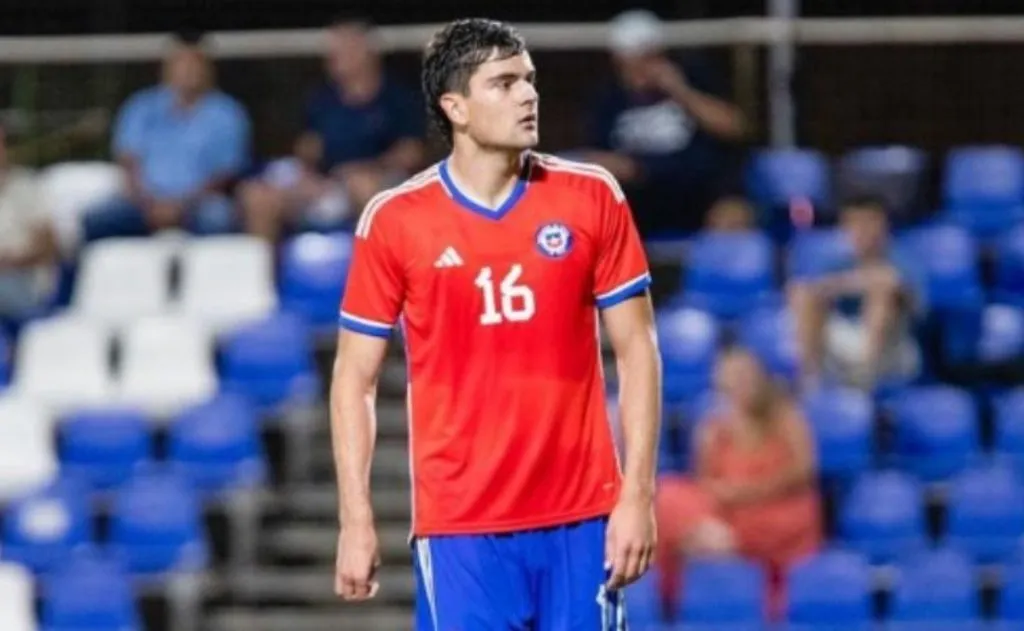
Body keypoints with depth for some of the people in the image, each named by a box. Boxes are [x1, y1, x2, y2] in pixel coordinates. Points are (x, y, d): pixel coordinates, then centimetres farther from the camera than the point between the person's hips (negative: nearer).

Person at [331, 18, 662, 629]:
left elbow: (637, 350, 5)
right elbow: (355, 379, 4)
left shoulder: (592, 198, 2)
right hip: (459, 526, -1)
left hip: (581, 517, 1)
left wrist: (638, 494, -3)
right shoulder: (394, 221, -1)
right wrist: (357, 520, -2)